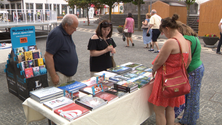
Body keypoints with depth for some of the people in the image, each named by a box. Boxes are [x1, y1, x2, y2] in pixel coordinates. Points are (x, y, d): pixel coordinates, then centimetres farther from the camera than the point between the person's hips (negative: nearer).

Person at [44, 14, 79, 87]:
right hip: (59, 75, -9)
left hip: (69, 74, 9)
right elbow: (48, 56, -23)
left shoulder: (67, 33, 11)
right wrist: (53, 76, -22)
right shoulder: (56, 34, -19)